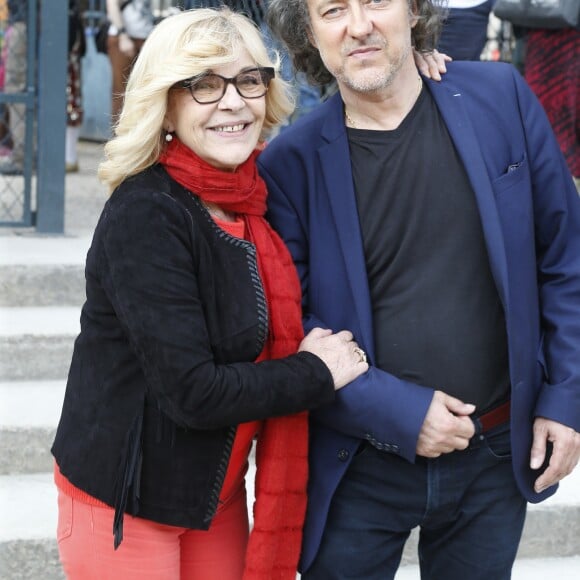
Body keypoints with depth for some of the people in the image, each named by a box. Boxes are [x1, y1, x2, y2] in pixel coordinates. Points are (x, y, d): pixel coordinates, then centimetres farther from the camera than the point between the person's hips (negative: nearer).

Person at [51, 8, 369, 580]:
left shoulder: (258, 199, 0)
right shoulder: (144, 216, -21)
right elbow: (191, 391, -25)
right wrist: (319, 373, -12)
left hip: (216, 494, 7)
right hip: (123, 504, -7)